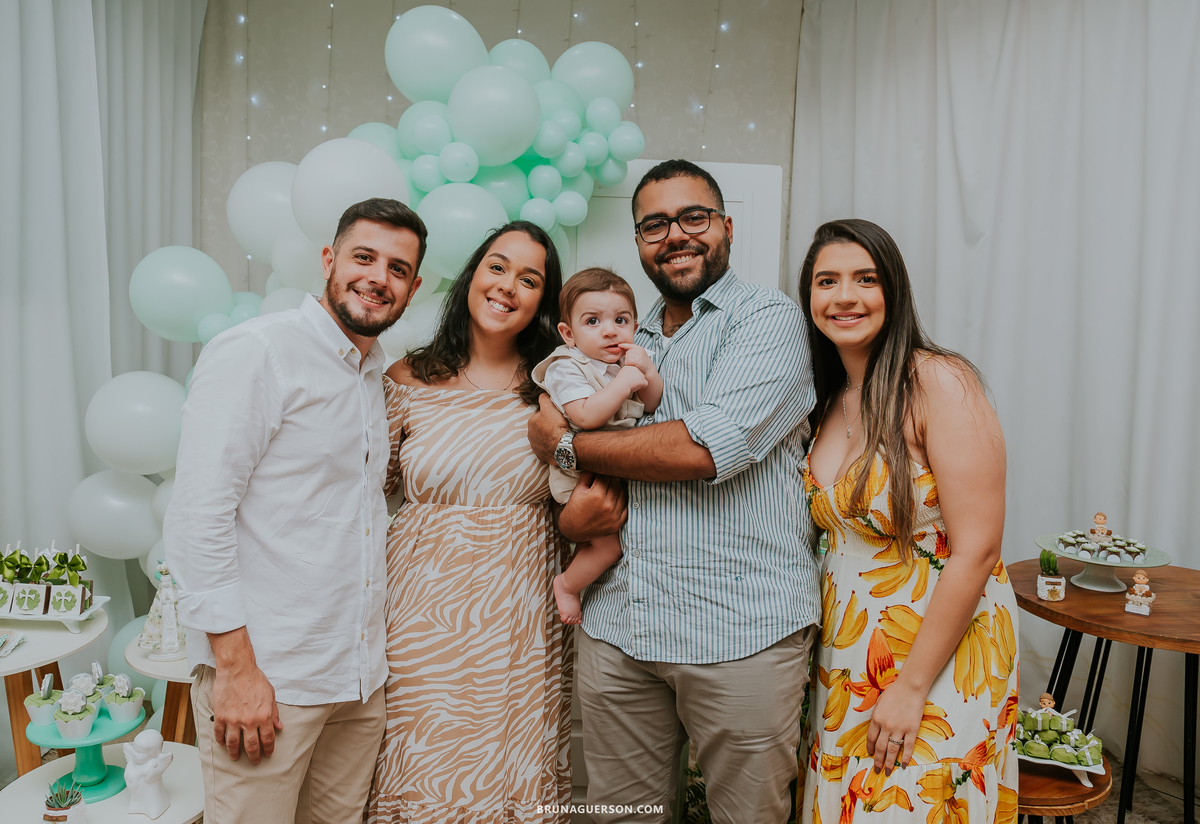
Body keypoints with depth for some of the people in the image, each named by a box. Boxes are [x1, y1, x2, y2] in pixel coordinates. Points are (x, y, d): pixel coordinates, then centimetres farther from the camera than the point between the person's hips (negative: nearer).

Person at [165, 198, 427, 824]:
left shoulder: (377, 379, 13)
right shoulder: (256, 351, -11)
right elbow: (197, 516, -17)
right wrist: (235, 666, -18)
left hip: (360, 678, 7)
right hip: (265, 680, -7)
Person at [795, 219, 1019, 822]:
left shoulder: (941, 382, -18)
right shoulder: (827, 400, 4)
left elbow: (976, 551, -20)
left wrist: (911, 685, -18)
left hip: (941, 654, -6)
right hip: (845, 655, 6)